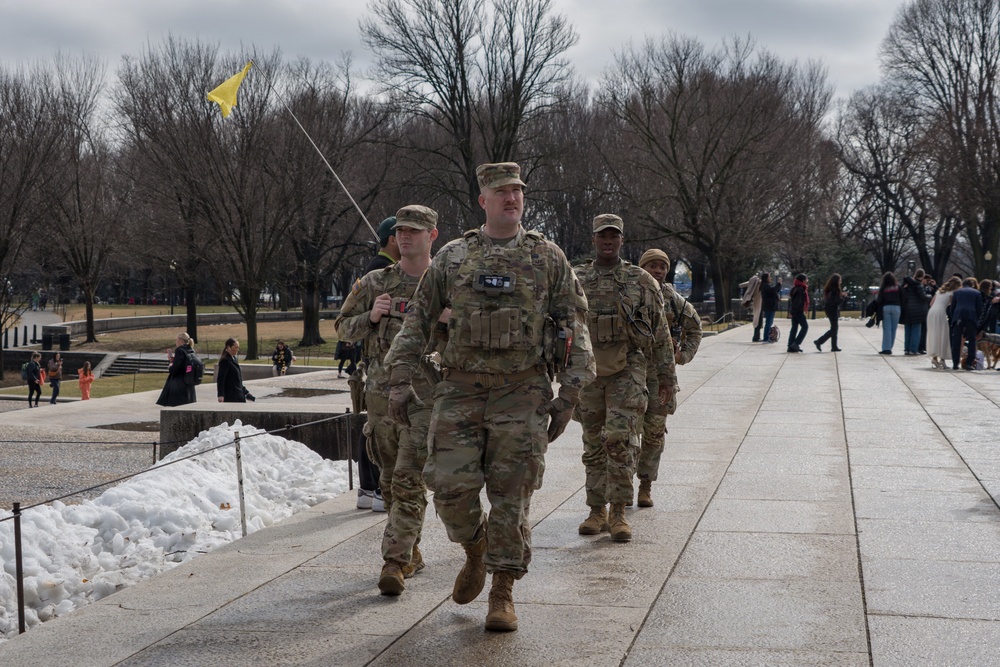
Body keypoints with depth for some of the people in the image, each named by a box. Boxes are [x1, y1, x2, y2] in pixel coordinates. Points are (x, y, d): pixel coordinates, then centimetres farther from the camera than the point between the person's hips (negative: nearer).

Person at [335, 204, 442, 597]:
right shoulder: (374, 284, 7)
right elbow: (342, 327, 12)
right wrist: (371, 317, -7)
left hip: (427, 395, -3)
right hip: (382, 392, 4)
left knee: (410, 481, -12)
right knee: (390, 481, 12)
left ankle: (395, 563, -11)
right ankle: (411, 551, 29)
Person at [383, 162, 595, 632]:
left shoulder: (548, 258, 6)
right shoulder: (452, 258, 9)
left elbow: (574, 326, 6)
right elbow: (417, 320, 11)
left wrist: (569, 393, -2)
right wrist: (400, 379, 3)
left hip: (522, 394, -1)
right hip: (460, 390, 1)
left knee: (511, 495, -1)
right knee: (451, 487, -5)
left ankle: (502, 592, 12)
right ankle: (475, 550, 26)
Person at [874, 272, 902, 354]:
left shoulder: (882, 288, -4)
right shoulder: (898, 287, 1)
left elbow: (878, 300, -6)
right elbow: (902, 298, 1)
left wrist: (876, 296, 15)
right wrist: (902, 309, 9)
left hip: (885, 307, -1)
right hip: (896, 307, 1)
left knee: (886, 329, 1)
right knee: (893, 329, 7)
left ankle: (886, 348, -4)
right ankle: (889, 348, 8)